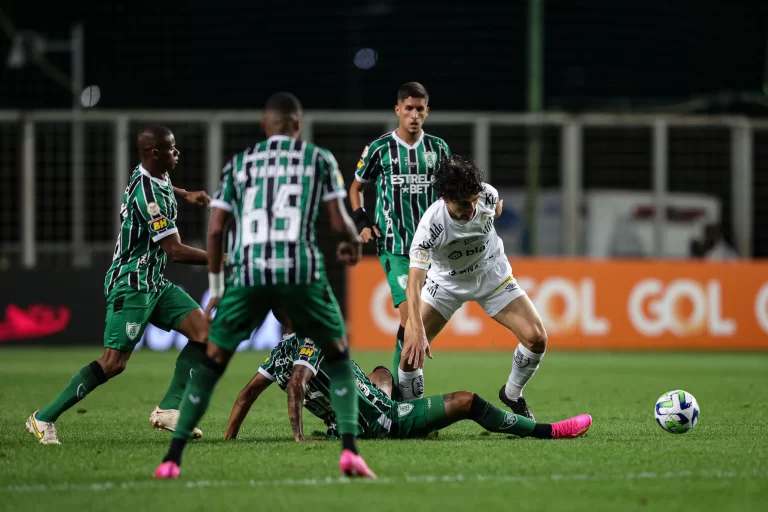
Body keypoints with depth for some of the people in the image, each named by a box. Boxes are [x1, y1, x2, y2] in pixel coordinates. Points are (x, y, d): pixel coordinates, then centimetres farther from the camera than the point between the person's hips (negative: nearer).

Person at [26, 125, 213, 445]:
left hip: (155, 283, 10)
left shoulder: (150, 176, 7)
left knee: (203, 329, -3)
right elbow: (175, 251, -24)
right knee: (114, 362, -14)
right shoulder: (148, 193, -23)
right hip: (132, 284, -10)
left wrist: (184, 195, 28)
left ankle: (169, 408, -3)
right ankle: (44, 418, -6)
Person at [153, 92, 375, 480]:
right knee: (338, 355, 17)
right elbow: (339, 221, 8)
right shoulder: (319, 159, 13)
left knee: (212, 362, 14)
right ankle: (349, 451, 2)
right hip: (302, 271, -1)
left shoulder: (238, 164, 18)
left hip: (246, 273, 1)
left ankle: (172, 459, 8)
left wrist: (215, 288, 24)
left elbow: (215, 230, 13)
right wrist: (353, 242, 31)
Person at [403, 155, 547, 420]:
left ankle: (512, 394, 15)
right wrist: (417, 332, -52)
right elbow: (414, 283, -42)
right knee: (412, 346, -17)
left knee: (536, 338, -12)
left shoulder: (486, 195, -26)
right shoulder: (431, 226, -37)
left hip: (492, 275, 2)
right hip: (447, 282, -2)